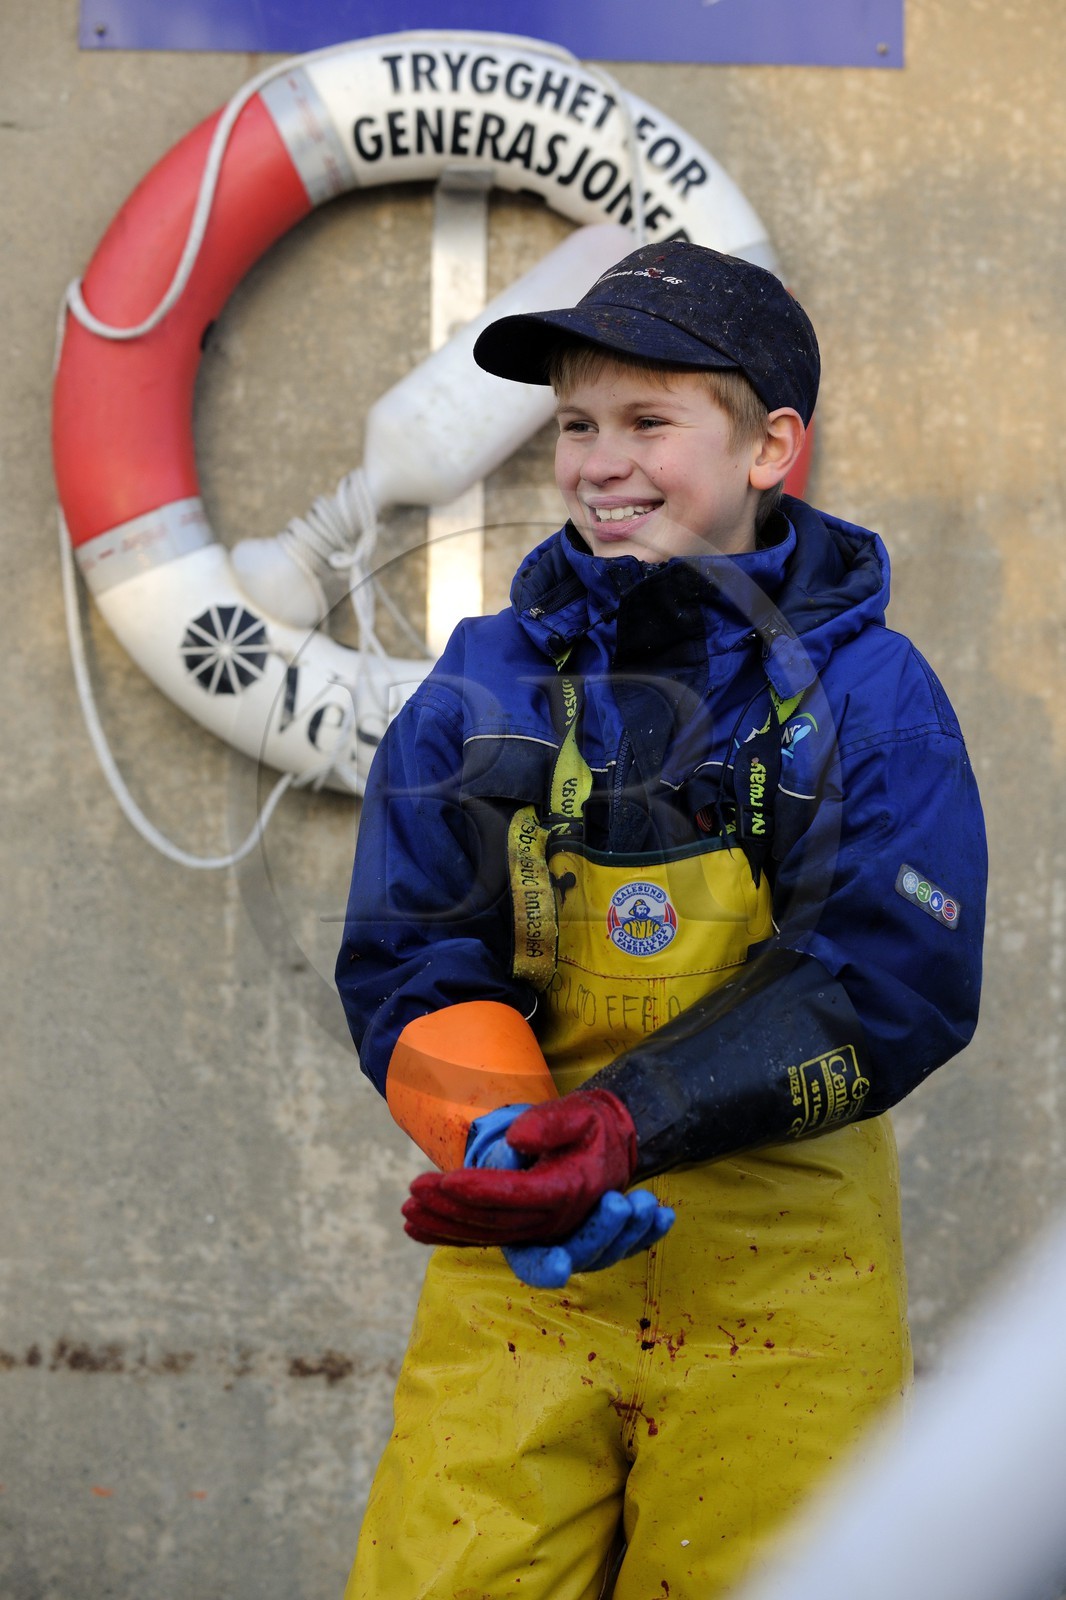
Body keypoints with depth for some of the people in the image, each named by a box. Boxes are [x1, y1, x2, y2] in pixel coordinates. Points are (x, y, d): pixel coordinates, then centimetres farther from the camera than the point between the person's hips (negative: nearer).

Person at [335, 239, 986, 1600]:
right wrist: (510, 1140, -18)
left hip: (779, 1286, -1)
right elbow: (403, 966, 2)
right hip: (517, 1275, 2)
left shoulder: (864, 687, -1)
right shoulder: (486, 684, 6)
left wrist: (633, 1119, -23)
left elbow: (895, 987, -10)